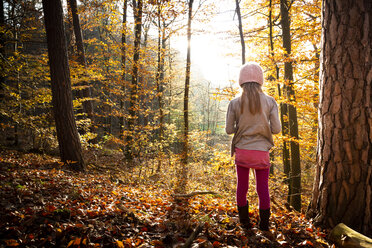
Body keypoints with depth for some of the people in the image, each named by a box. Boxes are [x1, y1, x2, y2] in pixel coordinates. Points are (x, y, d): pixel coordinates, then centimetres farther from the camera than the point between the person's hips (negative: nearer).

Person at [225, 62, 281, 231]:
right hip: (261, 151, 0)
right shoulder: (270, 102, -4)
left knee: (242, 187, 14)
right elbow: (276, 129, -5)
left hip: (242, 150, 0)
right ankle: (264, 223, 19)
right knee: (263, 188, 12)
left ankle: (244, 222, 23)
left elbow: (229, 130, -3)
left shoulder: (235, 103, -4)